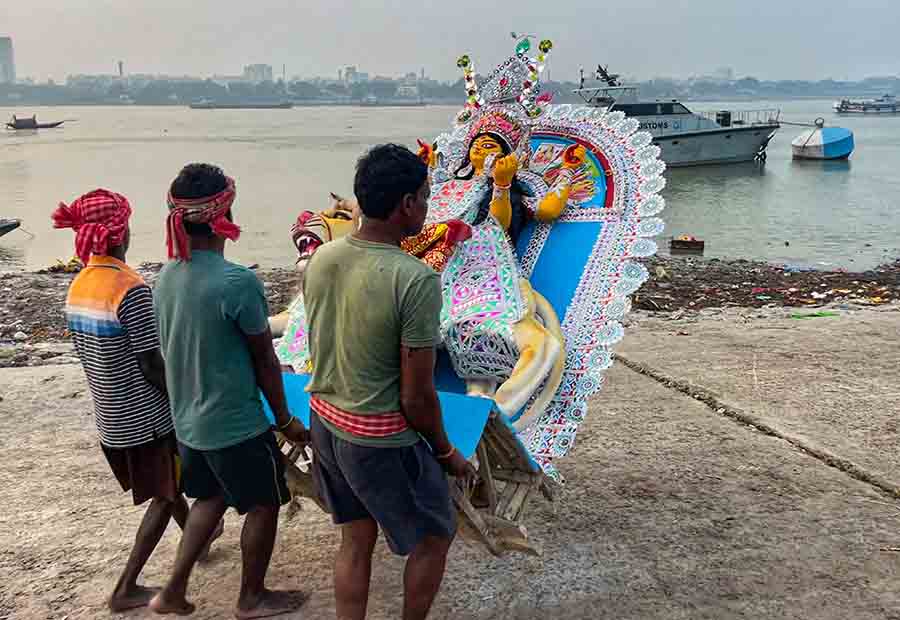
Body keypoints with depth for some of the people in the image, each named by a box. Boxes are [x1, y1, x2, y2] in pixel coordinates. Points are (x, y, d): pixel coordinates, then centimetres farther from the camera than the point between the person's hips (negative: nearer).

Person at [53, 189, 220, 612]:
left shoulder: (78, 285, 1)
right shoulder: (131, 289, -24)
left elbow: (90, 355, 9)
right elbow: (153, 367, -22)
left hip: (110, 416, 8)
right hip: (145, 417, -8)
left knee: (166, 484, 26)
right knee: (164, 496, 10)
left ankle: (196, 539, 46)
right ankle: (125, 589, 14)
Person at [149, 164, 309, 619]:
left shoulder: (167, 276, -2)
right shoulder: (237, 282, -24)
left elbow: (172, 348, 9)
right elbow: (265, 359, -15)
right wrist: (284, 419, -2)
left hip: (187, 420, 7)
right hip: (236, 423, -7)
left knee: (211, 497, 26)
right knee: (263, 503, 14)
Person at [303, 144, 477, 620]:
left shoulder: (320, 259, -4)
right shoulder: (416, 280, -25)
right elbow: (417, 396, -20)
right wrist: (446, 453, -3)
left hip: (325, 422, 7)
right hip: (380, 440, -7)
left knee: (355, 541, 22)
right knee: (434, 537, 18)